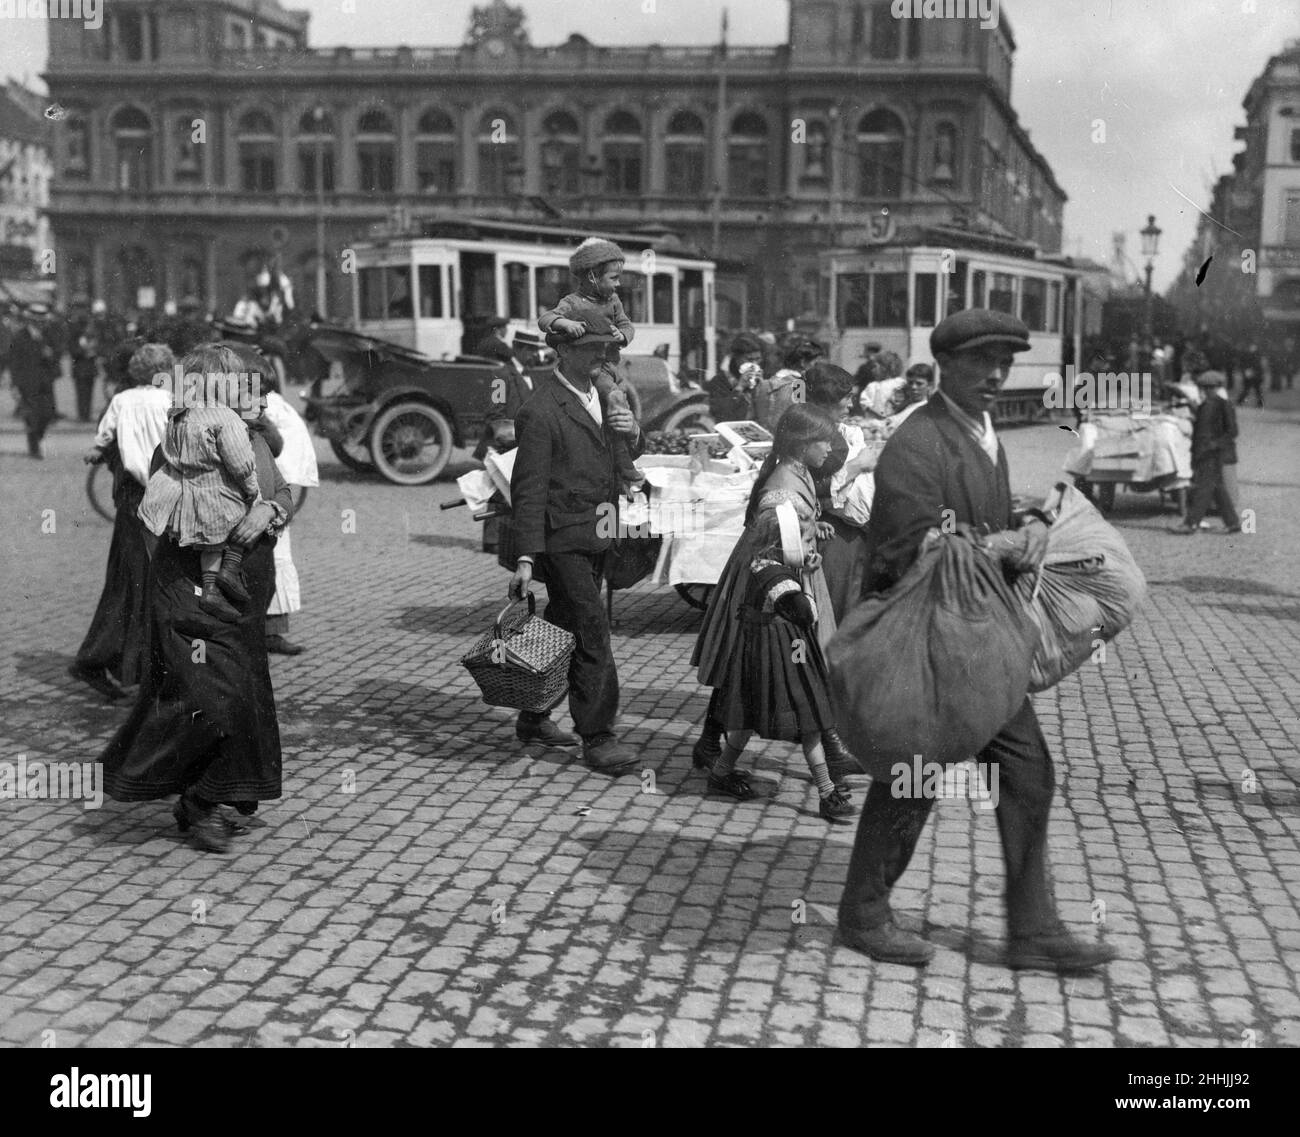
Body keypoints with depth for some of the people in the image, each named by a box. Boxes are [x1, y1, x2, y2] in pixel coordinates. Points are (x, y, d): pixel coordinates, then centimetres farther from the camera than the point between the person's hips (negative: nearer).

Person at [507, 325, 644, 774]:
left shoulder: (603, 392, 10)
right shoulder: (540, 411, -15)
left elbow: (631, 454, 18)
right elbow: (529, 488, -16)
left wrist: (632, 431, -7)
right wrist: (526, 557, -20)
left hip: (595, 536, 8)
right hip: (561, 538, -8)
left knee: (563, 629, 16)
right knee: (592, 631, -10)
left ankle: (533, 719, 29)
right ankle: (597, 737, -4)